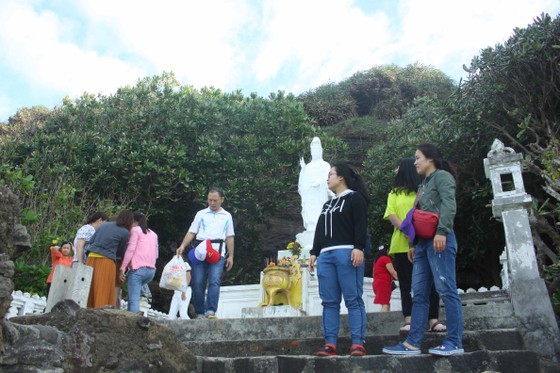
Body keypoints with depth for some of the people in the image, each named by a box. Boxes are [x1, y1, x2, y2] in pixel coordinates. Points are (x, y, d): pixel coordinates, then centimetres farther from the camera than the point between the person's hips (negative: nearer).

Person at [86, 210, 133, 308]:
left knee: (89, 291, 9)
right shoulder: (125, 233, 0)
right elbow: (121, 252, 9)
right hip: (106, 261, -5)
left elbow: (91, 240, 16)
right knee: (103, 292, 0)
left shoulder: (104, 224, 15)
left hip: (91, 257, 5)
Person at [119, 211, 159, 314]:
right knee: (134, 293, 24)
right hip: (151, 270, 7)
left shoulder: (135, 229, 4)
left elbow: (130, 249, -7)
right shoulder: (153, 234, 21)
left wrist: (122, 268, -8)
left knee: (134, 299, -8)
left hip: (138, 268, -6)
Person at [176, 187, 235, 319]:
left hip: (218, 253, -1)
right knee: (197, 283, -3)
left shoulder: (227, 216, 19)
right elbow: (191, 232, 11)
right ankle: (199, 313, 5)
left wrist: (231, 256, 11)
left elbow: (229, 237, 18)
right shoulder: (201, 214, 17)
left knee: (214, 282, -15)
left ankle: (211, 311, -19)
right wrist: (183, 246, -4)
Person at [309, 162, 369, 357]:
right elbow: (319, 230, 26)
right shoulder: (327, 204, 29)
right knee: (329, 302, 2)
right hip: (325, 255, 7)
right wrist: (314, 252, 18)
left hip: (347, 253, -7)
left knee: (353, 299, -7)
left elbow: (361, 224, -7)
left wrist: (358, 247, -18)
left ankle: (358, 343, -6)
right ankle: (330, 344, 2)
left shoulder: (355, 198, 6)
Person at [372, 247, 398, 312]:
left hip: (377, 282, 9)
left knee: (386, 305, 5)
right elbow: (392, 271, -11)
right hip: (384, 283, -9)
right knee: (385, 305, -18)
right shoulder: (386, 258, -3)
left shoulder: (376, 260, 22)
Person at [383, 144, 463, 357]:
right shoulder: (424, 184, 27)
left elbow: (449, 205, -14)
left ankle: (455, 342, -5)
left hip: (438, 239, -9)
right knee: (419, 294, 4)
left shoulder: (442, 176, 1)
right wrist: (414, 243, 20)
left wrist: (442, 231, -24)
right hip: (423, 241, 9)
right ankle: (413, 343, 5)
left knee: (446, 289, -9)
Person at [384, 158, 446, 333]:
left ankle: (433, 320, 5)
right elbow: (391, 215, 3)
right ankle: (408, 321, 4)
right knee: (406, 284, 2)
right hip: (402, 245, 2)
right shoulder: (394, 193, 16)